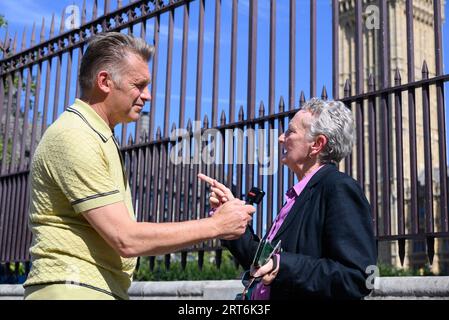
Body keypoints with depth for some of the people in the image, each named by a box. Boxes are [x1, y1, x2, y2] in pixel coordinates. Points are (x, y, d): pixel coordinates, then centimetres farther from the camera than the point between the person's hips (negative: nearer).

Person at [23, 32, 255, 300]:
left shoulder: (103, 139, 17)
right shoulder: (74, 137, -13)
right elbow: (126, 240, -18)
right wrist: (216, 225, -12)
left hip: (109, 290, 9)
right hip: (72, 290, -9)